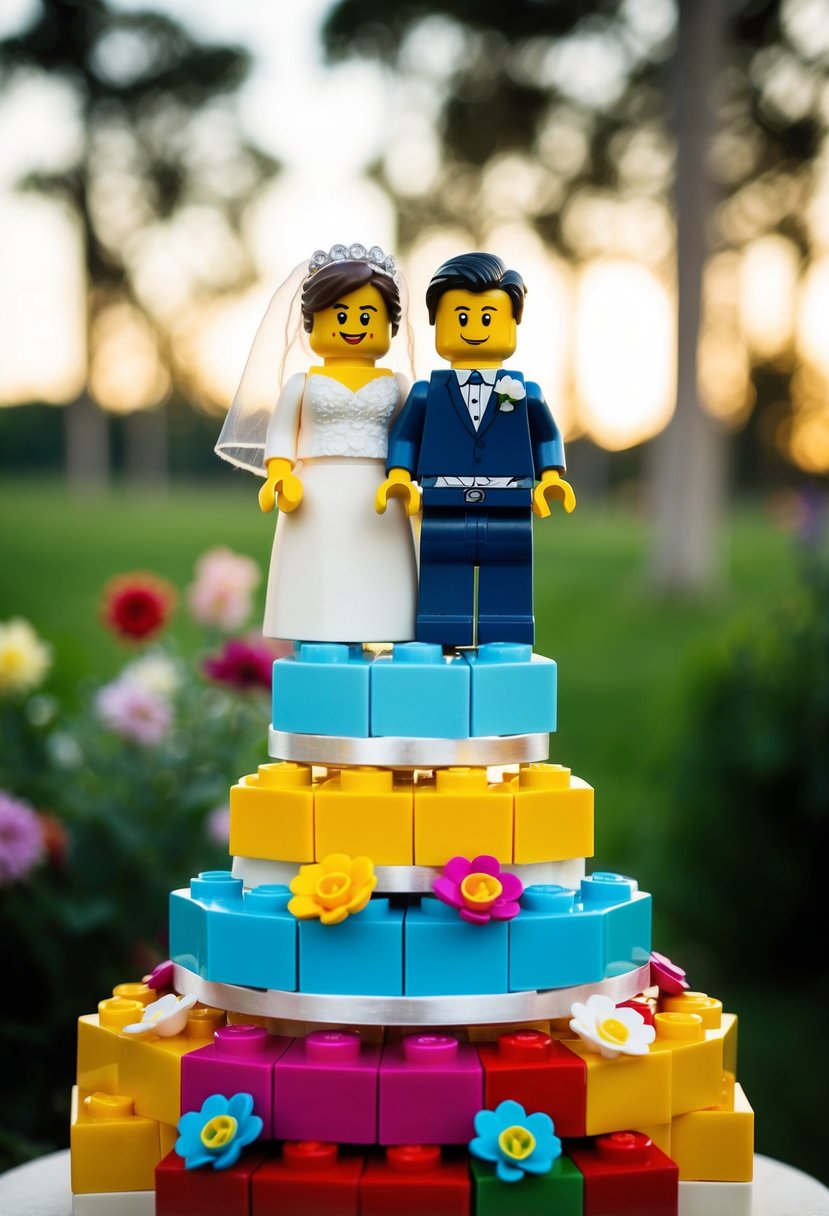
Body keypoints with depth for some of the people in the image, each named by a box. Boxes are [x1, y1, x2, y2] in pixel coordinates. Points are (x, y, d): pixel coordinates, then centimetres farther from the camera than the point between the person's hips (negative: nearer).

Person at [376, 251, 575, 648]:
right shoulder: (427, 392, 5)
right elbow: (404, 435, 8)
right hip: (444, 516, 0)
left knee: (504, 592, 0)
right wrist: (398, 478, -6)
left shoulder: (525, 393, 7)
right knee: (444, 595, -1)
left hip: (507, 516, 0)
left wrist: (551, 478, 0)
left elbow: (547, 435, 12)